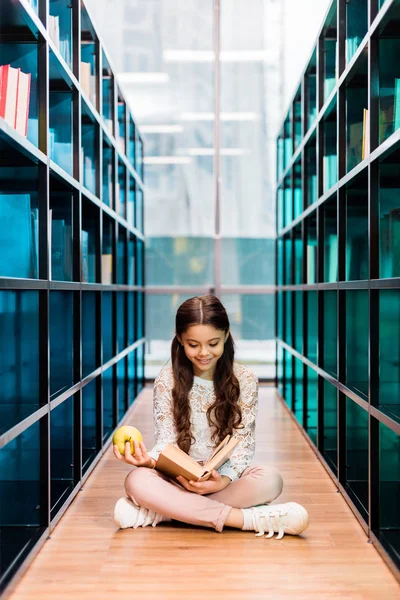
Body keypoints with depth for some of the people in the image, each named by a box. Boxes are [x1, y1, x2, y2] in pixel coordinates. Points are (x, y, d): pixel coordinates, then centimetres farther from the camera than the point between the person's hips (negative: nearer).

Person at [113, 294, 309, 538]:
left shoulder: (245, 380, -5)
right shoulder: (168, 379, -4)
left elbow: (243, 444, -7)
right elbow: (167, 440, -6)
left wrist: (223, 480, -27)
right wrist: (149, 460, -30)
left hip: (226, 477, 0)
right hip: (179, 479, 0)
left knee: (270, 479, -31)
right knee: (137, 480, -32)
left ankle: (166, 510, -25)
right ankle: (251, 519, -33)